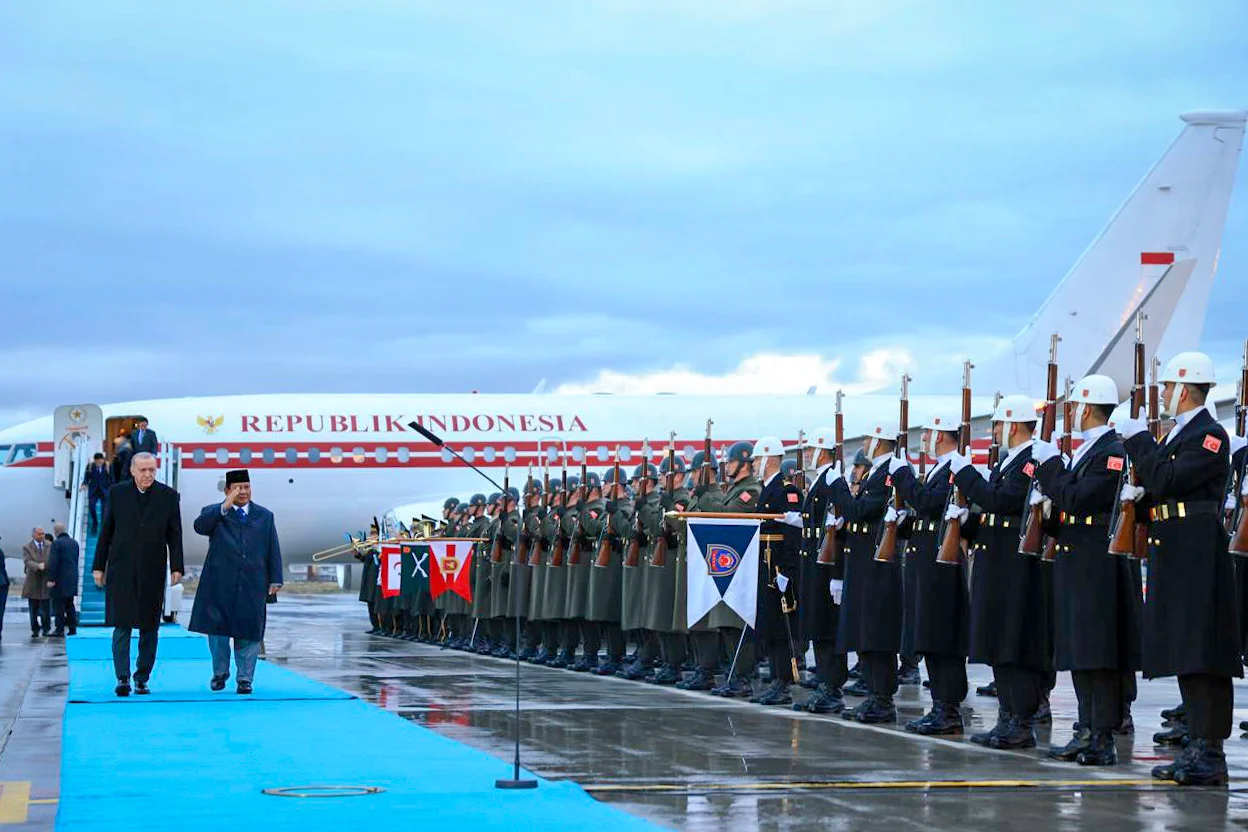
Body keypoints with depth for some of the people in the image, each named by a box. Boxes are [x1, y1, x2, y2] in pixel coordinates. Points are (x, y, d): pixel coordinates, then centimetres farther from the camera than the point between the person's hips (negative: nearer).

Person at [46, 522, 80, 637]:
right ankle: (73, 629, 12)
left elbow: (53, 563, -17)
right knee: (70, 605, 14)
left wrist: (51, 579, -15)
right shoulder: (74, 543, 9)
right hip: (72, 579, 7)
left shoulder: (56, 543, -12)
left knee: (59, 605, -2)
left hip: (60, 580, -7)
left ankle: (60, 630, -3)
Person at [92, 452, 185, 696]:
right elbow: (106, 531, 7)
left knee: (149, 627, 6)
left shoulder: (168, 496, 4)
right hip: (121, 570, -1)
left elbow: (174, 534, 4)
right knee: (122, 624, -7)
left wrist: (176, 567, -4)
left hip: (153, 571, 1)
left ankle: (142, 678, 15)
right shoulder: (117, 493, 5)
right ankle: (122, 678, -9)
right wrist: (99, 566, 4)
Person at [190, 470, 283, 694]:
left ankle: (245, 678, 8)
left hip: (252, 585, 1)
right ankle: (220, 672, 20)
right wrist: (224, 508, -26)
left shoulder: (265, 516, 14)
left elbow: (273, 550, 12)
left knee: (249, 632, 1)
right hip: (220, 585, -1)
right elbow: (200, 526, -16)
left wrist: (275, 580, 4)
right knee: (217, 628, 3)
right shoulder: (213, 513, 7)